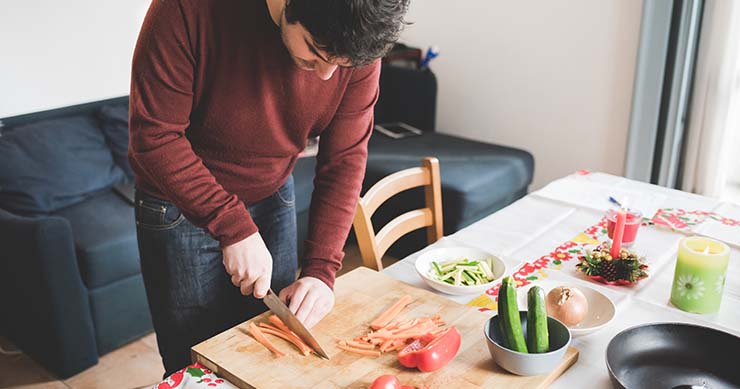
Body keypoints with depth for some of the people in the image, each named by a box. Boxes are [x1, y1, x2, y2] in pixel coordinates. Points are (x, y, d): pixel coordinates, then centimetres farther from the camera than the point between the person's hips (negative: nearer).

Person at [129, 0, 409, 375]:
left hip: (273, 200, 3)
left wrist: (321, 269, -18)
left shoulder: (357, 49, -18)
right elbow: (154, 136, -24)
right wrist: (234, 228, -29)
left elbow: (344, 160, -12)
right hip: (181, 209, -2)